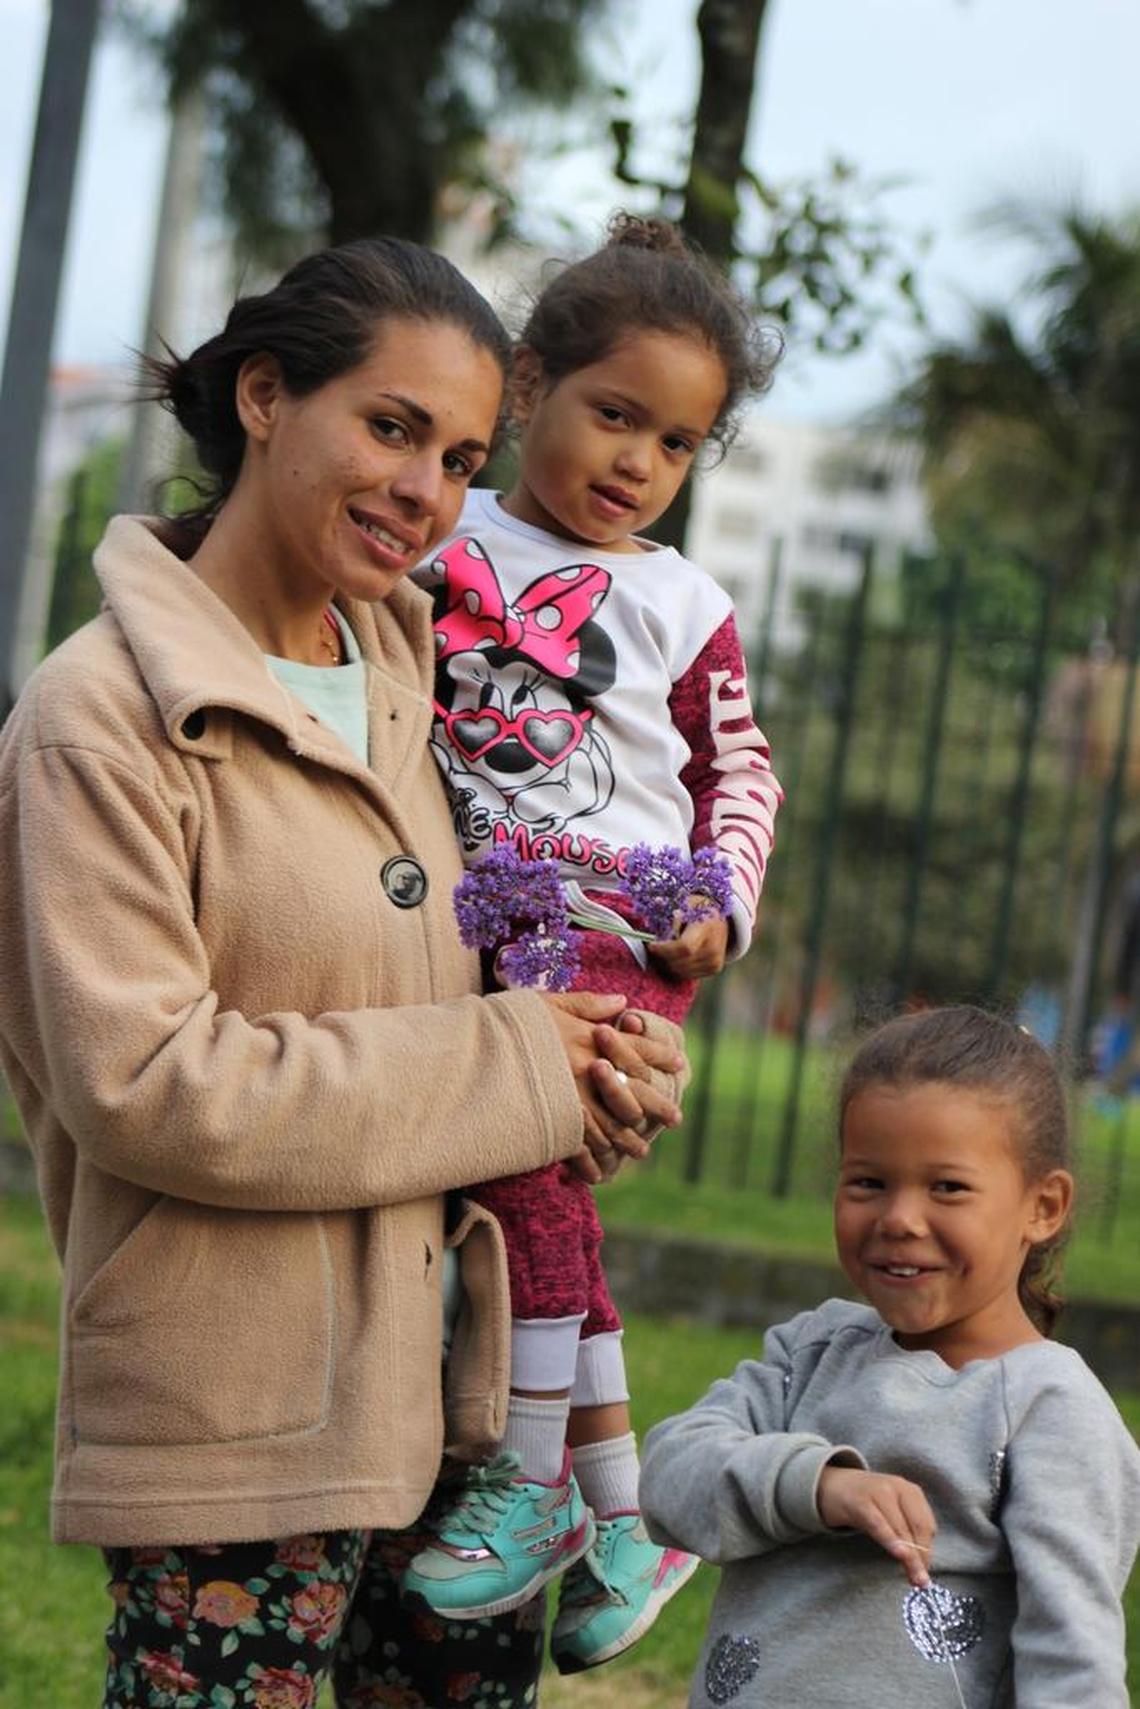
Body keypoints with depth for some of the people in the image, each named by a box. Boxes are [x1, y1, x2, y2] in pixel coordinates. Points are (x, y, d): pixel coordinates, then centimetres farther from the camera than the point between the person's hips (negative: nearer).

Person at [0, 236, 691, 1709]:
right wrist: (511, 1074, -15)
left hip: (439, 1369, 7)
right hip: (234, 1411, -7)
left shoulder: (398, 664, 12)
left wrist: (596, 1068, 0)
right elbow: (137, 1080, -18)